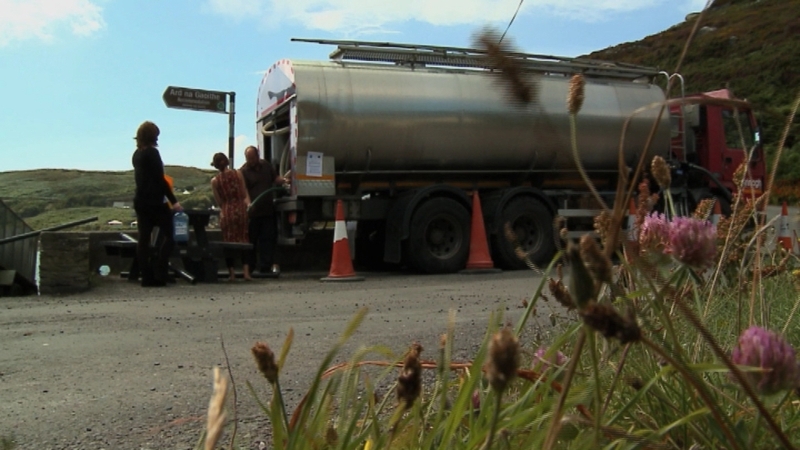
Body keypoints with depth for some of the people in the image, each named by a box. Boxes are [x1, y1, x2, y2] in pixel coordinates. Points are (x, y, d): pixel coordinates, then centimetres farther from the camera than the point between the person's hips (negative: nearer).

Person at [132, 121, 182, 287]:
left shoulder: (136, 154, 13)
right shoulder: (152, 152, -10)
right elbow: (160, 179, -14)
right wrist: (174, 201, -13)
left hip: (140, 200, 8)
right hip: (155, 201, -8)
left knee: (144, 239, 5)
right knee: (167, 235, 0)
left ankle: (147, 277, 6)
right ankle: (159, 274, -7)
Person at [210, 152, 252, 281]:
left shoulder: (215, 181, -3)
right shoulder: (238, 174, 1)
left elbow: (219, 202, 2)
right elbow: (245, 194, 1)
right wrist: (248, 204, 9)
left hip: (227, 213, -1)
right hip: (241, 210, 1)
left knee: (228, 242, 7)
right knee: (244, 240, 7)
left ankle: (232, 273, 6)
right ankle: (246, 272, -1)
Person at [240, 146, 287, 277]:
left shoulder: (266, 165, 11)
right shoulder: (244, 171, -7)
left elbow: (275, 178, 21)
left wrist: (282, 180, -1)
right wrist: (248, 203, -32)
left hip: (268, 211, 5)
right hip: (253, 212, -5)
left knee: (268, 239, 3)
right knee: (251, 241, 2)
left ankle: (265, 267, 7)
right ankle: (249, 268, 11)